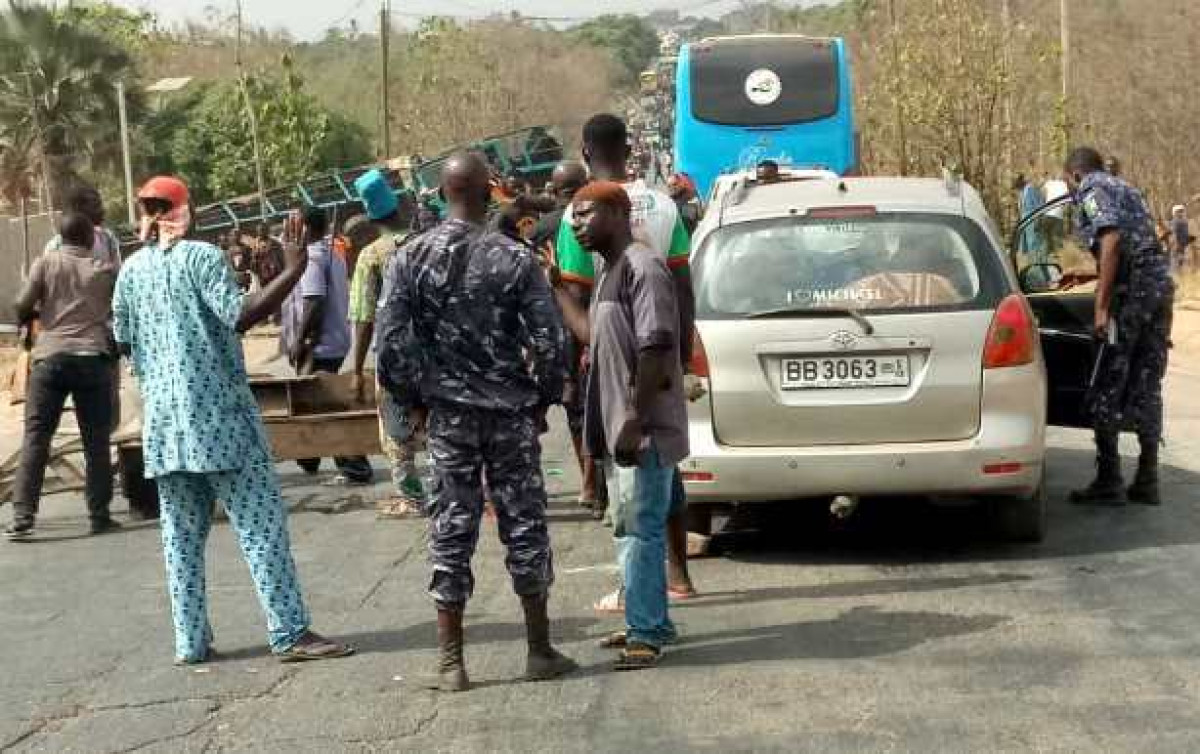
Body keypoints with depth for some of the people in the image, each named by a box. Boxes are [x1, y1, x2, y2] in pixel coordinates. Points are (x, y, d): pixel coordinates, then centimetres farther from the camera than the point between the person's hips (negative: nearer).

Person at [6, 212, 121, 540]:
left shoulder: (46, 262, 5)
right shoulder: (107, 265, 7)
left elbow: (22, 308, 1)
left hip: (51, 356, 0)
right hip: (93, 358, 0)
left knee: (35, 438, 2)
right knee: (96, 441, 7)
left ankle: (23, 516, -5)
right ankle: (100, 515, 9)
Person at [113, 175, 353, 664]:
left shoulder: (131, 270, 9)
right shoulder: (201, 257, -8)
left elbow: (123, 343, 15)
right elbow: (240, 316, -20)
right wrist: (293, 271, -19)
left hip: (163, 420, 6)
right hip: (218, 413, -6)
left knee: (182, 534, 10)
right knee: (262, 524, -2)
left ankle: (191, 641, 10)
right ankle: (290, 633, -4)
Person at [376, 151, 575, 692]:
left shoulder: (411, 259, -4)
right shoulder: (515, 259, -8)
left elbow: (392, 343, -6)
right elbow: (549, 341, -10)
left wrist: (414, 400, 8)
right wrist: (544, 398, 6)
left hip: (447, 412, 1)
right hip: (511, 410, -1)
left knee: (451, 530, 6)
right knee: (524, 524, 8)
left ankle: (450, 662, 8)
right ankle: (540, 651, 15)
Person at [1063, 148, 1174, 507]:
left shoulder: (1093, 190, -1)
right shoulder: (1127, 189, 26)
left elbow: (1111, 241, -17)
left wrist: (1102, 305, -19)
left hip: (1133, 289, -8)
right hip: (1161, 283, 8)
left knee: (1106, 389, -2)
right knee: (1147, 386, 11)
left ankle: (1109, 480, -1)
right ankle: (1147, 481, 12)